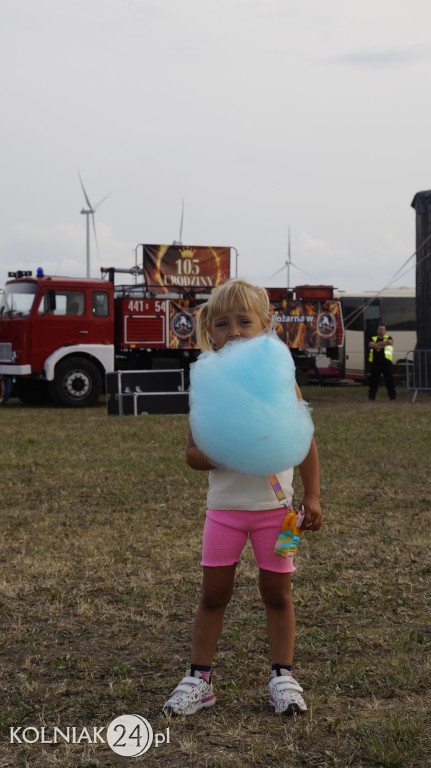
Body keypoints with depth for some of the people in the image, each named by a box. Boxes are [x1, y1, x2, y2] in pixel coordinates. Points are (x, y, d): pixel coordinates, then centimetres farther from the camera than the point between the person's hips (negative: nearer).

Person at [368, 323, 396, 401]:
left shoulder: (388, 338, 13)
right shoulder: (373, 339, 18)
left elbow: (389, 342, -11)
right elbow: (370, 344, -3)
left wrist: (377, 344, -5)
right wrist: (382, 345, -10)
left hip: (386, 362, -2)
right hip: (375, 362, 2)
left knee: (389, 379, -4)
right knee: (373, 380, 1)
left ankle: (393, 396, 2)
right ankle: (371, 396, 8)